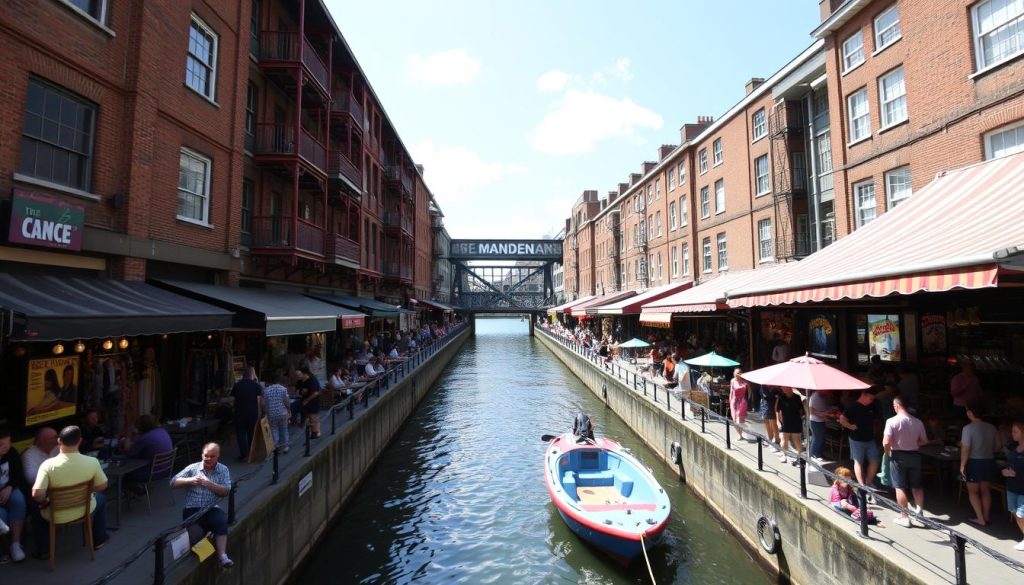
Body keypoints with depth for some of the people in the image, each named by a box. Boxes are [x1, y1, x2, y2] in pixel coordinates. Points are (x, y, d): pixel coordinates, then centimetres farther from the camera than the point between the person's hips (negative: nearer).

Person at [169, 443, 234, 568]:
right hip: (192, 509, 1)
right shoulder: (192, 468, 8)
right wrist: (190, 480, -15)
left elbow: (226, 491, -4)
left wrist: (210, 484, -18)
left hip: (211, 509, -1)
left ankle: (222, 555, -31)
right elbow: (173, 482, 2)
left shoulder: (223, 470, 6)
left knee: (221, 520, -31)